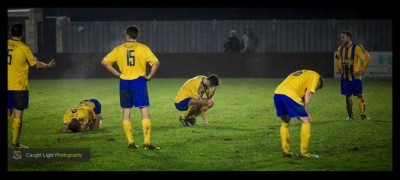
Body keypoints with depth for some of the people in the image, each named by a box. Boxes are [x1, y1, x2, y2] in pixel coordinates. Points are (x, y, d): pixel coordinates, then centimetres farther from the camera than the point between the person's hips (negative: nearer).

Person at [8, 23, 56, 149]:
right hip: (19, 87, -4)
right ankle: (15, 143, 2)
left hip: (8, 86, 4)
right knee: (18, 115, 1)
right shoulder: (24, 48, -9)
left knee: (7, 113, 13)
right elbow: (37, 64, -2)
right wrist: (49, 65, 16)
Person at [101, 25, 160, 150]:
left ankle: (130, 142, 9)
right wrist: (149, 76, 0)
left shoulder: (119, 49, 5)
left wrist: (117, 74, 7)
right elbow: (156, 63, -12)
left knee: (126, 113, 10)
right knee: (145, 112, -2)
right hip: (139, 81, -3)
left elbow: (104, 62, 4)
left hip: (124, 82, 3)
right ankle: (147, 143, -10)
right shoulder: (143, 48, -2)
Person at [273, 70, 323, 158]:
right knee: (306, 120, 5)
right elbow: (308, 94, 3)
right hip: (289, 94, -7)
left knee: (284, 122, 25)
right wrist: (304, 110, 7)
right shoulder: (315, 76, 16)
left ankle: (286, 151, 25)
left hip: (277, 94, 8)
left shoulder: (301, 74, 38)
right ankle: (304, 152, 5)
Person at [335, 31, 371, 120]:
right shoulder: (340, 48, 6)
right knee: (348, 96, 6)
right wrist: (339, 68, 16)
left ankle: (363, 115, 1)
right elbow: (337, 57, 27)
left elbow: (367, 57, -11)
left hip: (355, 76, -5)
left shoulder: (357, 47, -12)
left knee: (359, 95, -5)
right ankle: (350, 116, 14)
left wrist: (362, 70, -10)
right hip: (345, 77, 5)